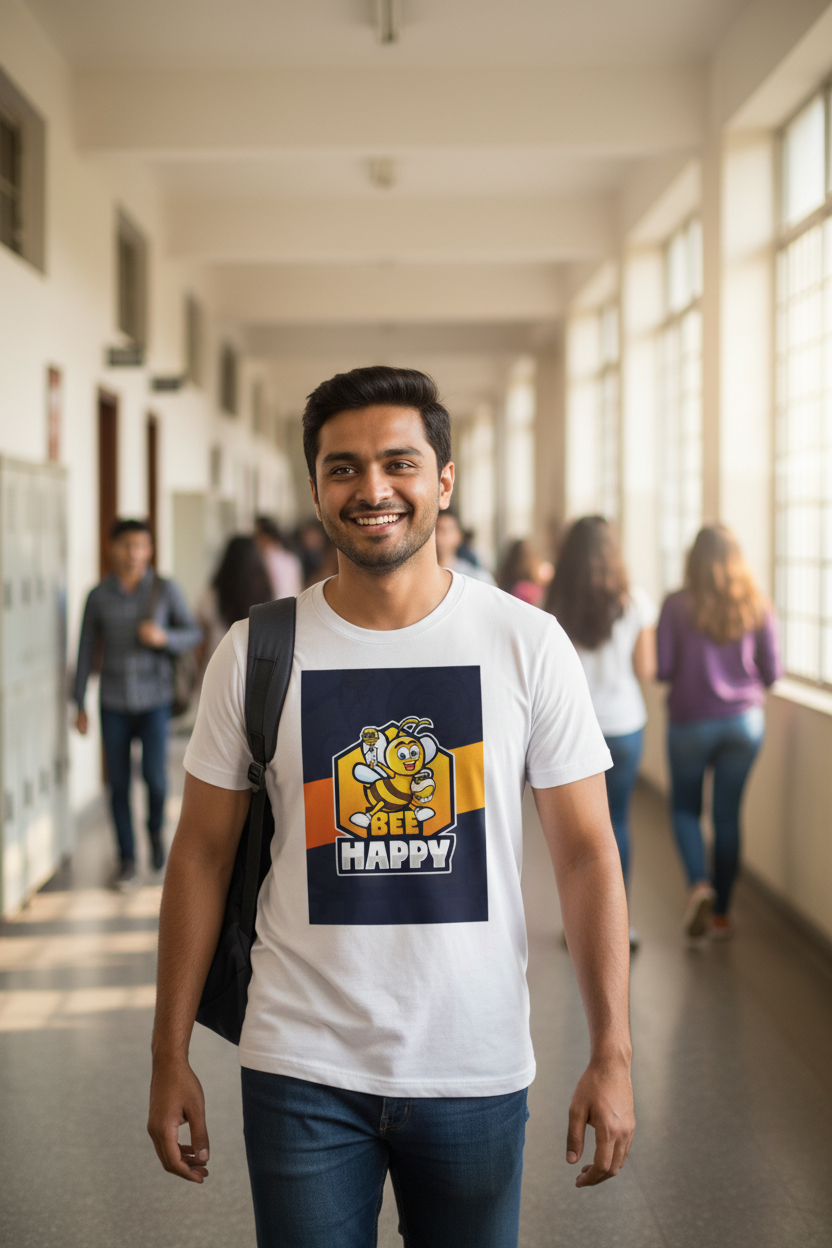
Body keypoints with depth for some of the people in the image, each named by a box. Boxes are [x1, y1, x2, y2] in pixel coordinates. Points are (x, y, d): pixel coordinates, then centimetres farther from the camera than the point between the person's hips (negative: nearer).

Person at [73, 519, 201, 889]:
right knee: (119, 785, 4)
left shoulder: (166, 590, -3)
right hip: (114, 704, 1)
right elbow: (86, 650, 4)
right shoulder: (98, 596, -1)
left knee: (155, 776, -10)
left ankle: (156, 828, 23)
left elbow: (193, 633, 4)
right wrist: (80, 704, 5)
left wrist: (164, 637, -18)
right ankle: (126, 859, 19)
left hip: (154, 700, -1)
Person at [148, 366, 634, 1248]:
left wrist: (611, 1055, -6)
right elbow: (202, 855, 2)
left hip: (478, 1071, 0)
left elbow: (585, 853, -2)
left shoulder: (528, 644, -5)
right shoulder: (254, 652, -3)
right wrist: (169, 1059, 2)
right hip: (302, 1073, 0)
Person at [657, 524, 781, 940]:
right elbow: (772, 671, -2)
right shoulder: (756, 607, -3)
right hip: (745, 720, 2)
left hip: (690, 719, -2)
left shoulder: (677, 605, -9)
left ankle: (699, 882, -9)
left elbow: (661, 668, -10)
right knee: (728, 813, 10)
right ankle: (720, 913, 14)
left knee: (685, 808, 15)